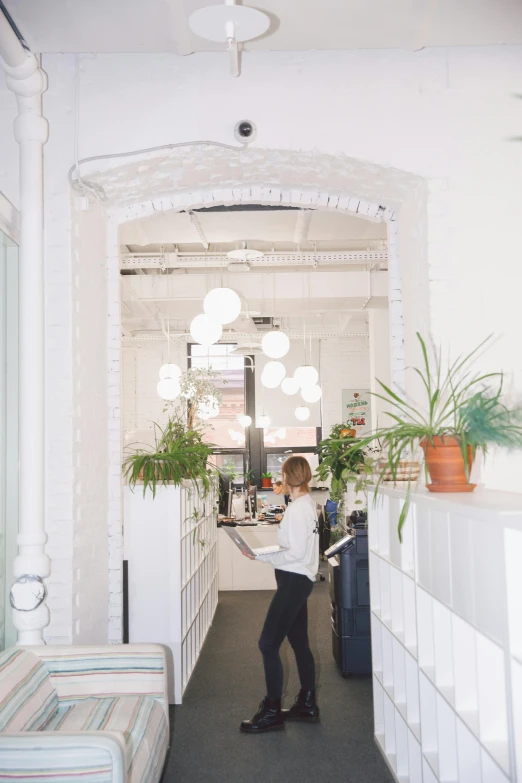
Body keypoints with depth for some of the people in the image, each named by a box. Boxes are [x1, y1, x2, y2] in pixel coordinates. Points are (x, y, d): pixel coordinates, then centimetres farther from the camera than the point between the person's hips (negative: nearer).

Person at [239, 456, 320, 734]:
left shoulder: (297, 509, -19)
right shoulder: (307, 504, 11)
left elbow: (296, 553, -22)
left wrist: (260, 555, -19)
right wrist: (266, 550, 10)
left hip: (293, 581, -10)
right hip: (299, 579, 10)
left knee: (268, 643, -6)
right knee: (299, 642, 16)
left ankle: (272, 712, 2)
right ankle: (307, 704, 26)